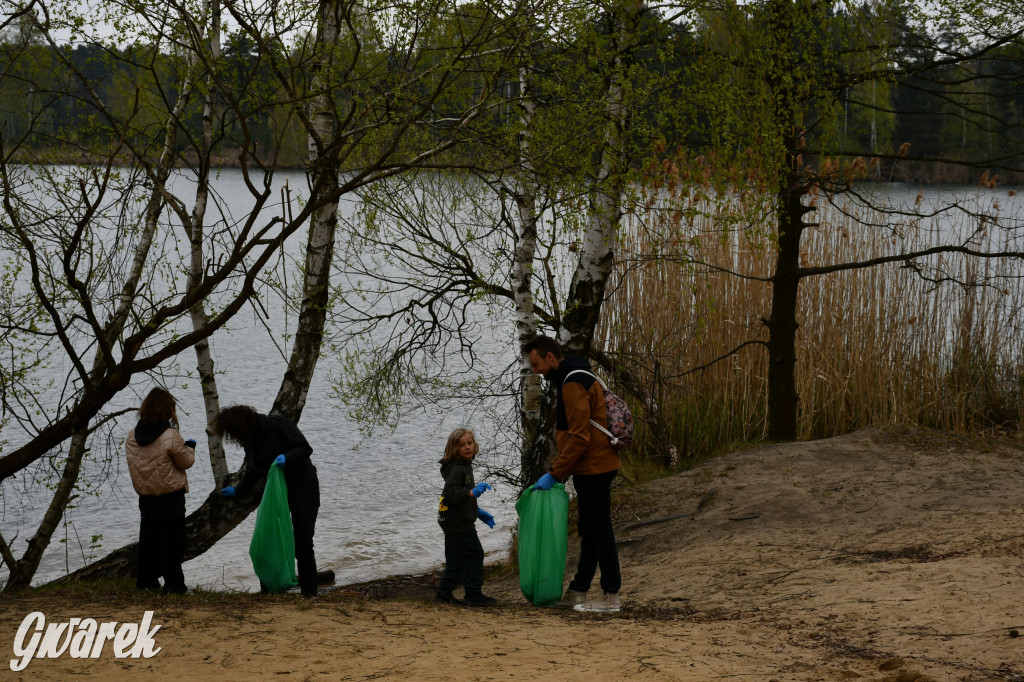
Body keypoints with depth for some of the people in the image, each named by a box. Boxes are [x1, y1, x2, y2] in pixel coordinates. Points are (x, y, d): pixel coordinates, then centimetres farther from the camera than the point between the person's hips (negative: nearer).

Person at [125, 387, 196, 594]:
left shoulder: (133, 435, -3)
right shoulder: (171, 436, -19)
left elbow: (135, 463, 8)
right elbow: (185, 461, -9)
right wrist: (189, 447, 13)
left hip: (146, 497, 5)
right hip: (171, 497, -5)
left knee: (148, 538, 18)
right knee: (172, 540, 4)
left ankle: (146, 579, 23)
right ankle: (173, 583, 6)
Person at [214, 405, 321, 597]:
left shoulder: (277, 425, -19)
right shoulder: (250, 440, 4)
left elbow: (305, 448, -18)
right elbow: (253, 471, 19)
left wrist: (287, 457, -35)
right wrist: (238, 491, 25)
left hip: (302, 489, -7)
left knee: (302, 543, -8)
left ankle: (309, 593, -1)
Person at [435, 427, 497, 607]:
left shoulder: (465, 466, 15)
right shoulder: (456, 469, -17)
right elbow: (450, 493, -30)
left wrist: (478, 512, 25)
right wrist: (472, 492, -41)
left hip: (454, 523, 10)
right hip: (459, 523, -10)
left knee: (455, 560, 14)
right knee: (474, 555, -5)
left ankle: (444, 593, 18)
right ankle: (474, 595, 0)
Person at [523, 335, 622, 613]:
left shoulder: (574, 383, -18)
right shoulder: (569, 379, 16)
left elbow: (579, 437, -24)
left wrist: (555, 474, -20)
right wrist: (556, 469, 17)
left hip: (593, 469, -11)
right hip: (591, 468, 11)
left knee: (599, 531, -5)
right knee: (589, 531, 14)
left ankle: (611, 597, 0)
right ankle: (578, 592, 22)